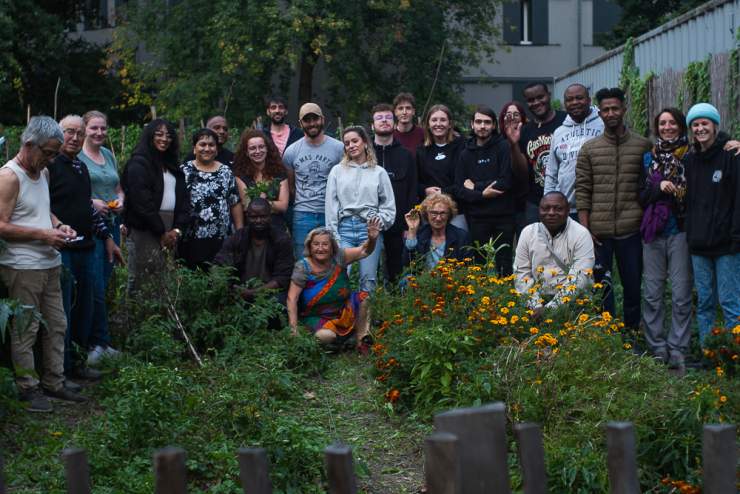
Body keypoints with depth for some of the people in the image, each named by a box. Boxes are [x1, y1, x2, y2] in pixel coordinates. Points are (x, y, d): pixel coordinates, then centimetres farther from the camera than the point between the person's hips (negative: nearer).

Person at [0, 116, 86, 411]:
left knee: (56, 326, 12)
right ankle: (28, 389, 9)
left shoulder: (41, 172, 14)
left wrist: (59, 226, 8)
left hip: (50, 263, 9)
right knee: (25, 331, -1)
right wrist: (43, 235, -19)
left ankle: (53, 383, 21)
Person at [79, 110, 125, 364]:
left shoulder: (109, 155, 16)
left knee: (103, 283, 10)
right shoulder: (76, 156, -5)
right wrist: (91, 202, -19)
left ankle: (97, 342, 18)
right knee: (96, 287, -8)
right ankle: (100, 341, 2)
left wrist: (120, 200, 4)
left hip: (112, 224, 7)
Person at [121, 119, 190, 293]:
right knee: (143, 281, -8)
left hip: (170, 231, 6)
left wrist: (177, 229, 0)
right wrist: (162, 233, -10)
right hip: (145, 231, -6)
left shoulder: (172, 166, 20)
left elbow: (183, 199, 14)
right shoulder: (138, 164, -3)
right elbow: (142, 202, -11)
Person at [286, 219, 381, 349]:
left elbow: (364, 251, -10)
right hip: (316, 318, -4)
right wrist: (293, 329, -23)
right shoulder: (303, 267, -13)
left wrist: (372, 239, -33)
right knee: (326, 336, -33)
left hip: (344, 312, 4)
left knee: (364, 299, -18)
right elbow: (292, 299, -16)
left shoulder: (338, 258, -6)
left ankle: (361, 342, -5)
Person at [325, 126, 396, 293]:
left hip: (369, 229, 0)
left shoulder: (379, 172, 9)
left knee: (368, 279, -2)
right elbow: (331, 205, 7)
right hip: (345, 227, 1)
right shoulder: (337, 171, 12)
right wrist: (333, 236, 0)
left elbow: (389, 206, 9)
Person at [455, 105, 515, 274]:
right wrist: (482, 194, -14)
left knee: (504, 265, 0)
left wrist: (475, 186, -6)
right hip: (477, 218, 3)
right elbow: (460, 188, 3)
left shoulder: (504, 147, -1)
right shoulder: (466, 153, 10)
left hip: (503, 216, -3)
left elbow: (506, 182, -11)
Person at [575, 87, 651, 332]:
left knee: (633, 285, 7)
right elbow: (582, 190, 2)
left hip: (631, 229, 0)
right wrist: (585, 229, -4)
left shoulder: (643, 146, 3)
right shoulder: (589, 149, 4)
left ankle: (632, 332, 20)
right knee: (600, 286, 6)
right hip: (599, 231, 0)